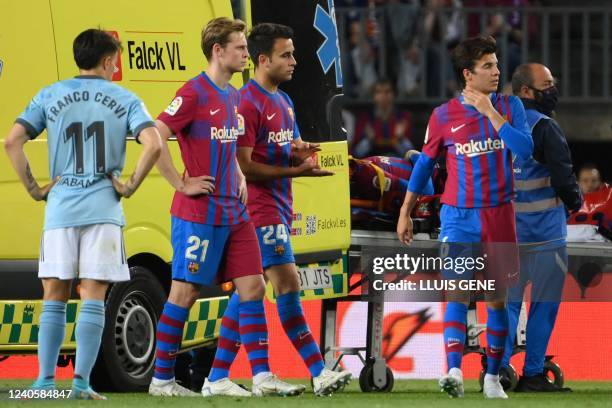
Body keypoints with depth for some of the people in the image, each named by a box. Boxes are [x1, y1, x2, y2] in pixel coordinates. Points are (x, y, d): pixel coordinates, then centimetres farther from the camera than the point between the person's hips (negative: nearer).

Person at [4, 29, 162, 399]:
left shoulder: (50, 97, 7)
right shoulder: (124, 100, 3)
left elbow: (13, 141, -2)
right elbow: (153, 145, -11)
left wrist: (33, 188, 5)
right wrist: (131, 186, -1)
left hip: (60, 208, 1)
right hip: (103, 209, -1)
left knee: (54, 296, 8)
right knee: (93, 297, 1)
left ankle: (46, 380, 2)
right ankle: (82, 382, -5)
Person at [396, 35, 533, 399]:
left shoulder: (509, 106, 2)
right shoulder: (443, 116, -1)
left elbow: (525, 149, -12)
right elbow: (424, 165, 9)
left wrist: (491, 113, -14)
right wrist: (406, 212, 10)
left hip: (500, 216, 2)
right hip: (459, 216, -2)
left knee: (497, 297, 6)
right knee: (458, 292, -15)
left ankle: (493, 378, 15)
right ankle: (454, 372, -26)